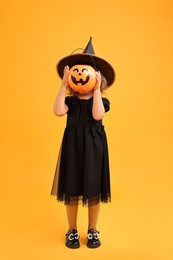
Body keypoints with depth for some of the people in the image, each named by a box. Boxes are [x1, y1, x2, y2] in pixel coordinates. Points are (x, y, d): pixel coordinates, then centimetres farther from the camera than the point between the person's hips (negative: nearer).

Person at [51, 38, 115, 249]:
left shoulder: (102, 101, 1)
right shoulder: (70, 100, 3)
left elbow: (97, 115, -20)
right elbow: (58, 112, -17)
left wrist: (96, 90, -15)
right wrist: (64, 85, -13)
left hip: (94, 147, -1)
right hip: (73, 146, 1)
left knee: (93, 190, 8)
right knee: (71, 190, 7)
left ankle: (92, 231, 29)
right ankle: (72, 231, 28)